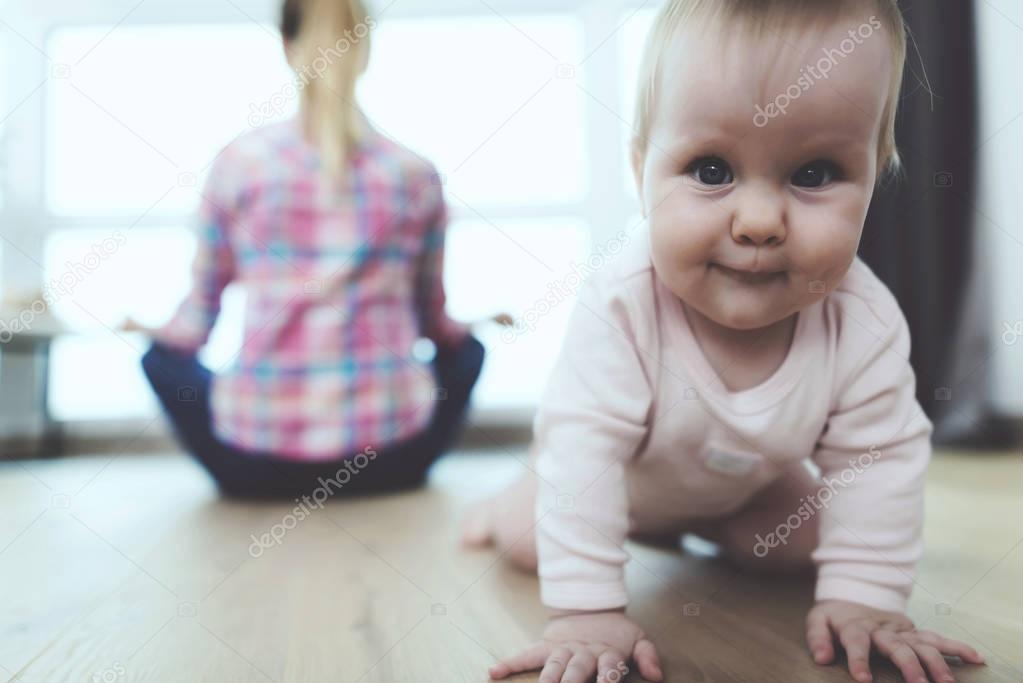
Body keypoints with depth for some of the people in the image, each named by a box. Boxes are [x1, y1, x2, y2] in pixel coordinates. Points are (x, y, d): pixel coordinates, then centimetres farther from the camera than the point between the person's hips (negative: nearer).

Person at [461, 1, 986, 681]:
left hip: (748, 485, 4)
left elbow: (880, 458, -21)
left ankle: (700, 526, 32)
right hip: (623, 473, -3)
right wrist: (588, 611, -41)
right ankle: (511, 503, 29)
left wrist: (865, 596, -25)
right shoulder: (619, 308, -43)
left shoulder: (865, 321, -33)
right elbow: (584, 447, -41)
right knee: (528, 541, -9)